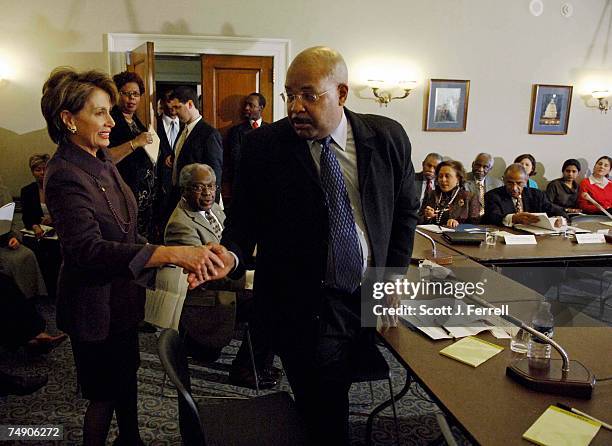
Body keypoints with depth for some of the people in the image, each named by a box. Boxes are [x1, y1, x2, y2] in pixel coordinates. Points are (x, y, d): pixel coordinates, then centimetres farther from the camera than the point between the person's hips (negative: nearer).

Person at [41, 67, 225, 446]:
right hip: (95, 304, -8)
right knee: (105, 394, 11)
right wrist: (171, 253, -45)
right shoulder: (64, 176, -24)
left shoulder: (102, 160, 3)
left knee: (127, 378, 24)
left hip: (123, 292, 8)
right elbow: (89, 248, -36)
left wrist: (181, 259, 1)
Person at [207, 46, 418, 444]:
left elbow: (406, 210, 9)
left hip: (370, 299, 3)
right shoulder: (263, 146, -8)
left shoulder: (388, 138, -2)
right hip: (303, 307, -3)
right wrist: (231, 255, -22)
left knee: (330, 402, 16)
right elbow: (245, 218, -1)